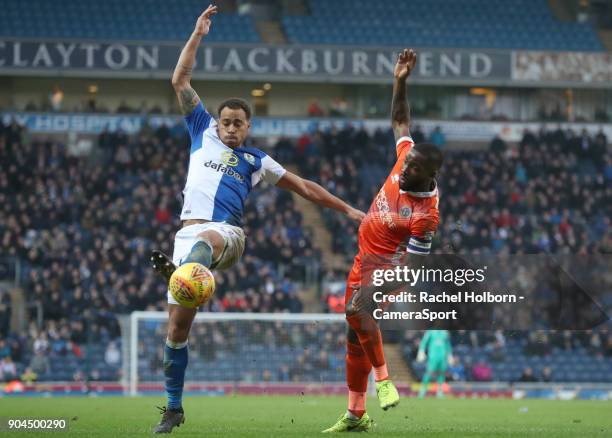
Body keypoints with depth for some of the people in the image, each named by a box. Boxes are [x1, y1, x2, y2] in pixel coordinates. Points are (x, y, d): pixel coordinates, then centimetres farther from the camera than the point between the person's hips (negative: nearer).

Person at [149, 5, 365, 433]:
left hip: (227, 233, -1)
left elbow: (303, 186, 26)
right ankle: (174, 407, 4)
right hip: (189, 231, 1)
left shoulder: (255, 161, 18)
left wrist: (346, 209, 24)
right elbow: (181, 81, 18)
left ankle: (180, 271, -76)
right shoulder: (204, 132, 20)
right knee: (178, 324, -6)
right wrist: (198, 36, 14)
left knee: (205, 241, -41)